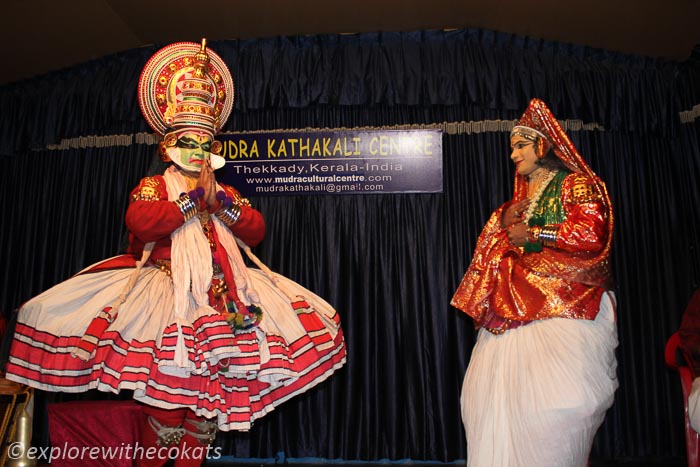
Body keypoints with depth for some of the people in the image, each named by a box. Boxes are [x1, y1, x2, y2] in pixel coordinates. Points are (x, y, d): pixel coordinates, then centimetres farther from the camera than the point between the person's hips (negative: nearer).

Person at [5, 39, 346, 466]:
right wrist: (193, 198, -7)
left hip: (218, 295, 4)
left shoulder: (226, 192, 20)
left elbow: (257, 229, 7)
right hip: (167, 289, -4)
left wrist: (220, 200, -5)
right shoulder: (154, 186, 9)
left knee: (210, 389, -2)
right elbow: (140, 222, -13)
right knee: (167, 388, -13)